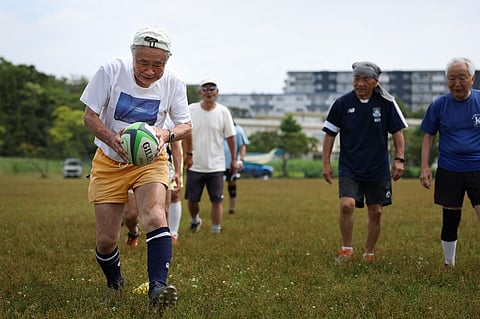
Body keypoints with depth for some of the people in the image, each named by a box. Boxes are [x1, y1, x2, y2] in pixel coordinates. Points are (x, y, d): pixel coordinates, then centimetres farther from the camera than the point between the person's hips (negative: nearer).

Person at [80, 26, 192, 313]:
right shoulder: (111, 72, -16)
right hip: (109, 162, 0)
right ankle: (115, 284, 28)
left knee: (155, 216, -29)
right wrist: (113, 139, -30)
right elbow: (90, 115, -10)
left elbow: (186, 125, -3)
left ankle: (157, 288, -35)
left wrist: (167, 135, -27)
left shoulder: (173, 83, -11)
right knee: (106, 240, -2)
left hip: (150, 160, 0)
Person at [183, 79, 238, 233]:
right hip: (194, 165, 1)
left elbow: (230, 136, 4)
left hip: (216, 166, -1)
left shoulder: (223, 112, -2)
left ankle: (216, 231, 4)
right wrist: (186, 154, -5)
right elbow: (184, 135, 3)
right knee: (192, 200, 8)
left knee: (216, 200, -3)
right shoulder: (191, 110, -2)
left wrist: (234, 159, 6)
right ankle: (195, 220, 37)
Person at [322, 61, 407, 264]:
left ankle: (369, 253, 25)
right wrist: (326, 163, 0)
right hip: (349, 168, -1)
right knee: (347, 205, -19)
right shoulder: (342, 103, -5)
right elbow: (330, 134, 3)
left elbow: (397, 131, 6)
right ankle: (347, 249, 0)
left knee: (376, 212, 6)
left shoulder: (386, 102, -3)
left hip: (378, 169, 1)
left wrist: (399, 159, -2)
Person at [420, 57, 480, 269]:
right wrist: (425, 167, 0)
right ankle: (449, 265, 25)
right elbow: (429, 136, 7)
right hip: (449, 172, 1)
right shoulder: (439, 105, 0)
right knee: (450, 221, 9)